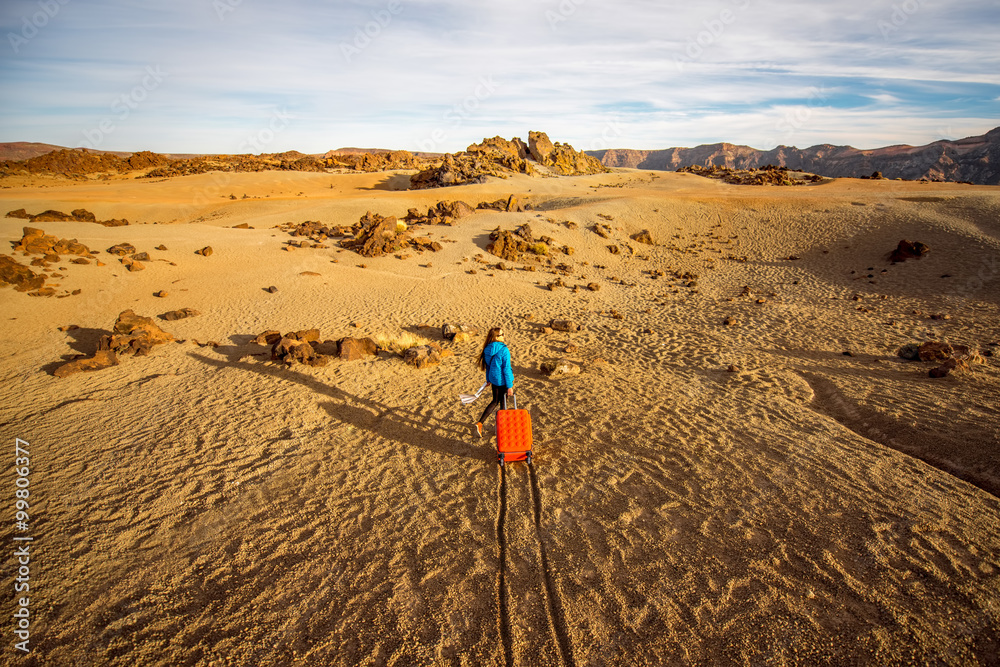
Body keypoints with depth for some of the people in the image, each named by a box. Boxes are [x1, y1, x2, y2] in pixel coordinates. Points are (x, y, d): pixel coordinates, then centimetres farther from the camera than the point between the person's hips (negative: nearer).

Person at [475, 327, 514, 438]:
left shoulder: (487, 349, -1)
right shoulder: (503, 350, -21)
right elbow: (506, 369, -19)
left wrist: (488, 379, 24)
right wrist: (509, 386, -13)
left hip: (493, 378, 6)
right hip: (502, 381, -6)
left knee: (495, 401, 19)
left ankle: (479, 423, 12)